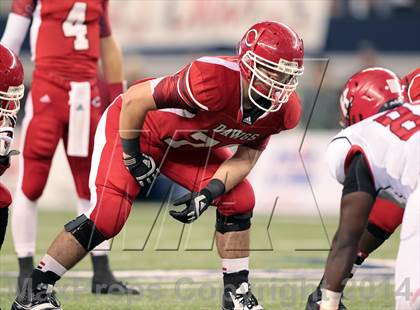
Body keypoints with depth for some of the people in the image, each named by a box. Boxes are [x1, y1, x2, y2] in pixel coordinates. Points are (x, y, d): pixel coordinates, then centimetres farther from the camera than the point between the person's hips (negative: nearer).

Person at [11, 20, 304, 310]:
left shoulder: (284, 109, -20)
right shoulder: (214, 79, -40)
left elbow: (246, 157, -6)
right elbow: (134, 100, -31)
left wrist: (209, 194, -22)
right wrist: (132, 158, -20)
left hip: (185, 144, 7)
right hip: (135, 126, -7)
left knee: (239, 200, -5)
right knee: (107, 215, -17)